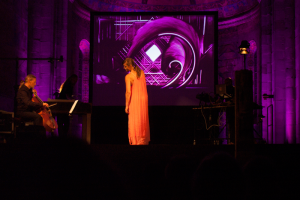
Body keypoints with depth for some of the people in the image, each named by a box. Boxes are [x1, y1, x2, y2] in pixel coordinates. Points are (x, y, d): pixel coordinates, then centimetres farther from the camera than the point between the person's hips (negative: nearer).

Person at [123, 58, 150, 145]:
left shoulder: (128, 77, -16)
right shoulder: (142, 72, 2)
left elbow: (128, 92, -19)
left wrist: (127, 105, -14)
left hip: (135, 100, -6)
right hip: (144, 98, 6)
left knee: (134, 121, 3)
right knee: (143, 120, 16)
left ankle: (136, 142, 6)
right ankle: (144, 140, 24)